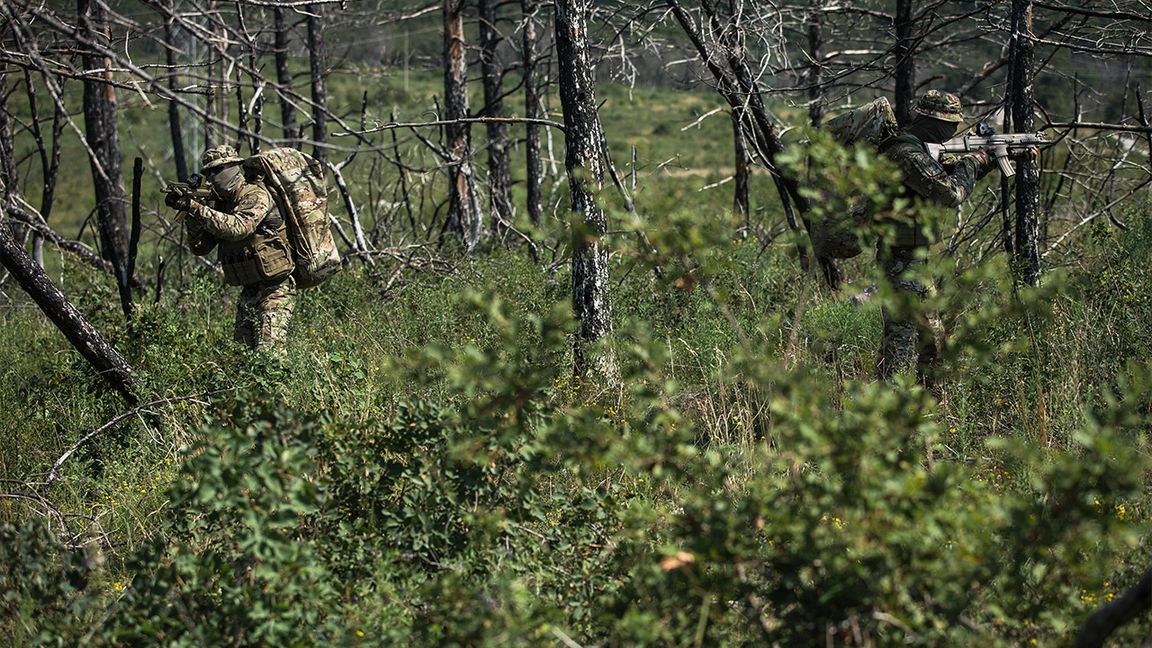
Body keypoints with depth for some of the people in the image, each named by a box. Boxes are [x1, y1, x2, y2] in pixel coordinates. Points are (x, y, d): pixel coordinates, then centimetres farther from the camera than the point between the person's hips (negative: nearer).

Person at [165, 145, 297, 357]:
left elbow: (237, 228, -31)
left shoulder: (255, 196, -13)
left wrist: (196, 208, -31)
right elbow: (200, 247, 8)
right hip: (249, 291, 8)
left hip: (274, 289, -8)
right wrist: (190, 213, -8)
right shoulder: (220, 203, 11)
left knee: (268, 353, -18)